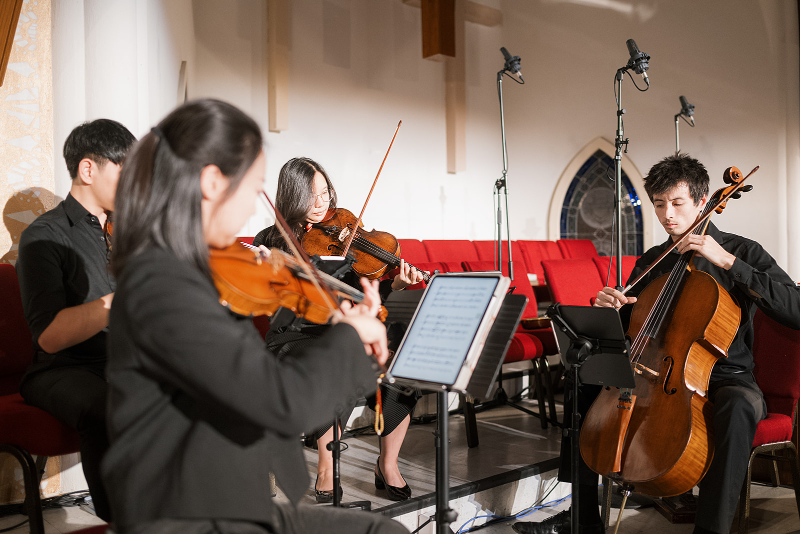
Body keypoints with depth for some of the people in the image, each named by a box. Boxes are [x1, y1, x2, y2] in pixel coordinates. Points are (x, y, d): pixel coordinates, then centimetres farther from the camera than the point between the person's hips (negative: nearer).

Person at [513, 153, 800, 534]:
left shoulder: (743, 252, -5)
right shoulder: (652, 261, 9)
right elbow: (623, 327, 16)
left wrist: (728, 261, -24)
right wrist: (610, 308, -9)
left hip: (725, 376, -5)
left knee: (739, 406, -38)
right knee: (586, 383, -9)